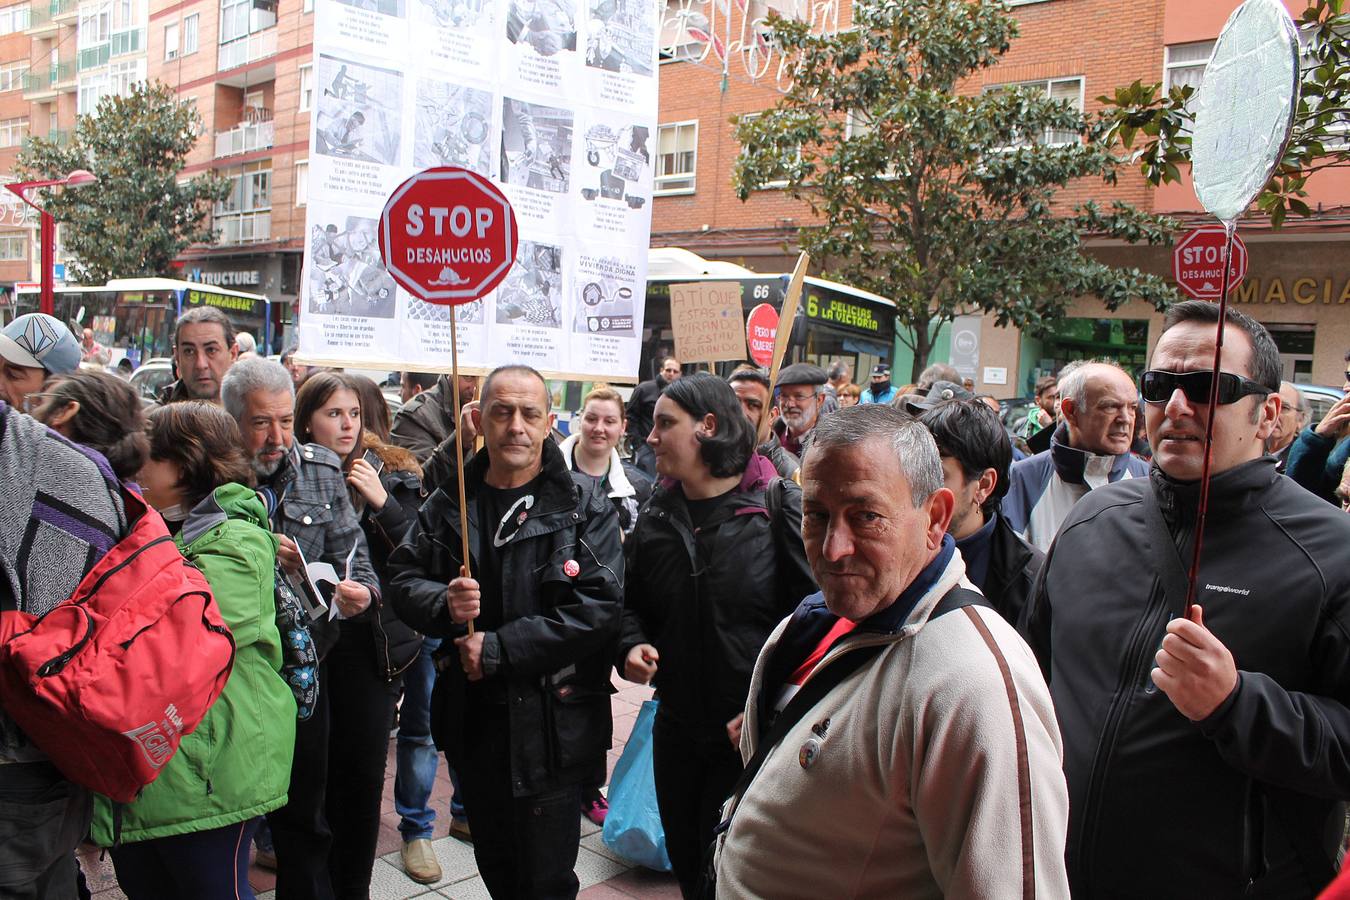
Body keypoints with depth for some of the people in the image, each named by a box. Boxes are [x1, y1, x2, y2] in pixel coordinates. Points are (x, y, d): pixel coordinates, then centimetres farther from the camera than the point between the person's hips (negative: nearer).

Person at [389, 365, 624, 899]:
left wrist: (498, 649, -18)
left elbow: (597, 608, -18)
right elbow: (403, 580, 7)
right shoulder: (448, 504, 3)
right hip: (472, 719, 5)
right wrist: (444, 604, -15)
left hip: (553, 723, -4)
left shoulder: (584, 505, -9)